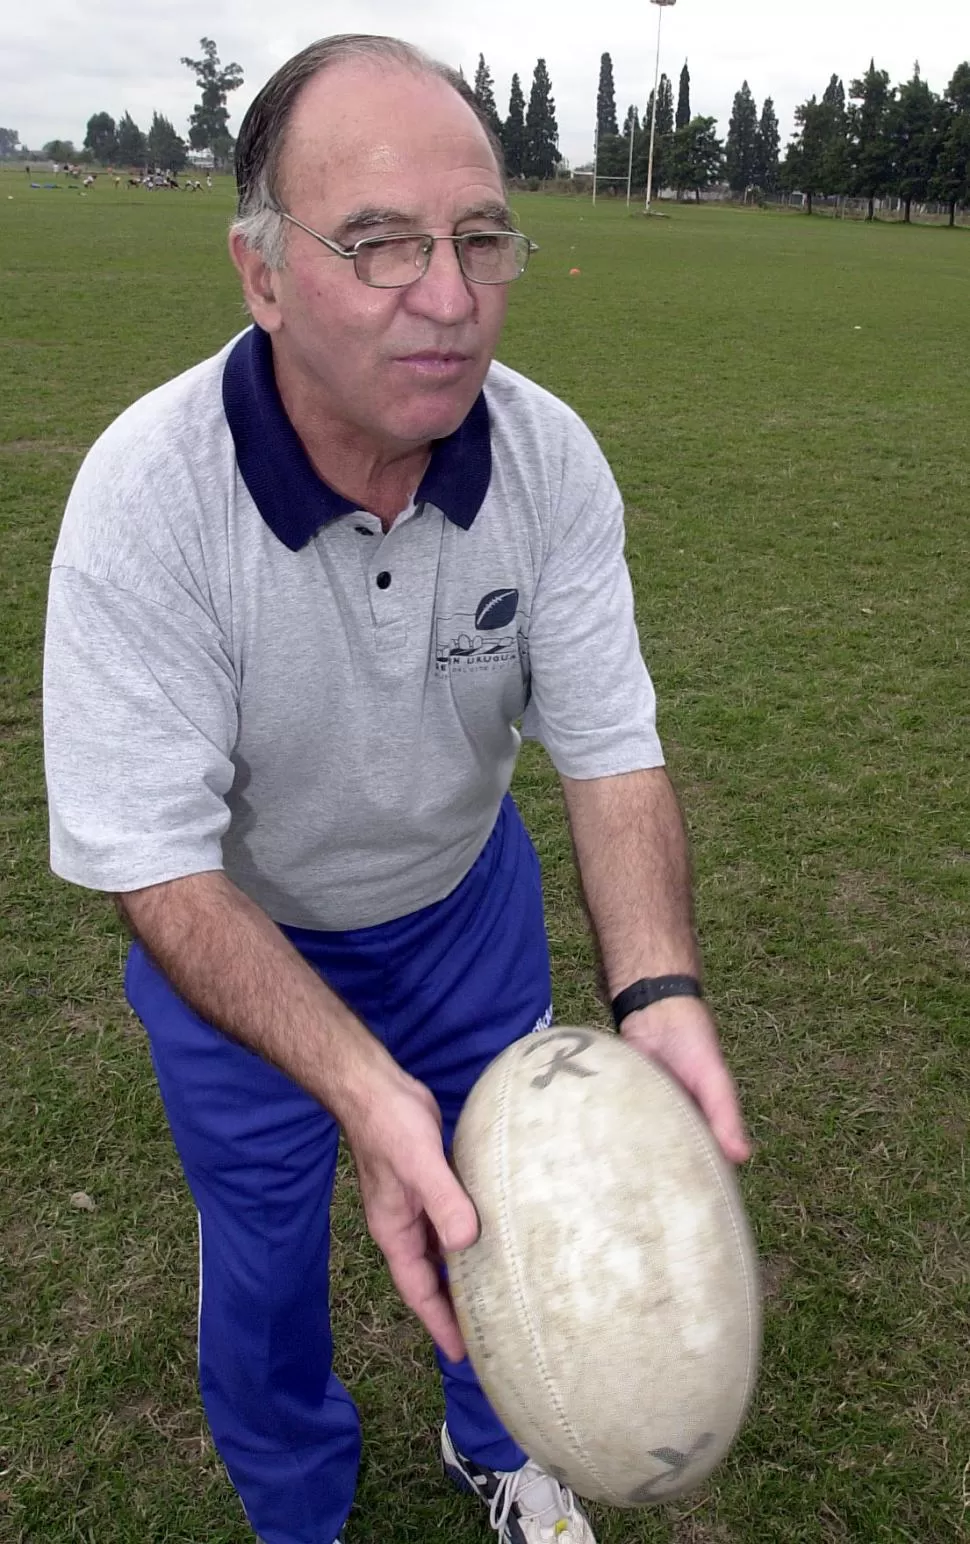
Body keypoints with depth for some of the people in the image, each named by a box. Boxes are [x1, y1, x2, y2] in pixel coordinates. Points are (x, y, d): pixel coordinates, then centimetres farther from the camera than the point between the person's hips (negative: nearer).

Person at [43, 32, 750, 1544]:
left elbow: (611, 751, -20)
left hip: (468, 898, 3)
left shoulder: (552, 456, -21)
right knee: (264, 1250, 17)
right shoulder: (145, 498, -31)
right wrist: (363, 1086, -45)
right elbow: (161, 866, -30)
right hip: (235, 932, -2)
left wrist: (659, 994, -38)